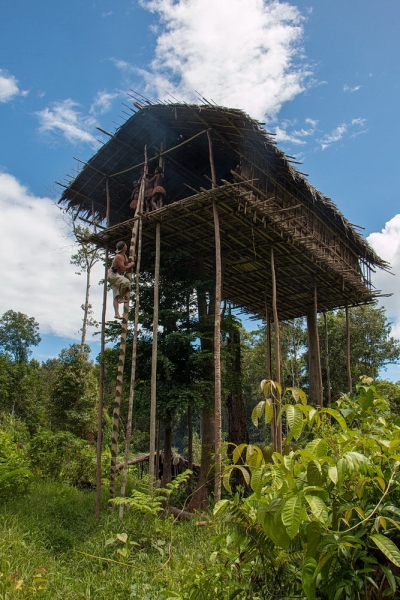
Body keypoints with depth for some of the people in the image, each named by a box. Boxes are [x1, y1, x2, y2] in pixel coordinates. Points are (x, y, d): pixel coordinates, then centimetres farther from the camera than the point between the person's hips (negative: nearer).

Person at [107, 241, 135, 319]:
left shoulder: (124, 256, 16)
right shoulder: (119, 256, -15)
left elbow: (128, 268, 21)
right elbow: (123, 268, -21)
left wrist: (132, 261, 8)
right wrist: (131, 264, -7)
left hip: (116, 276, 10)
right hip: (112, 275, -10)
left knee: (116, 296, -1)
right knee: (126, 282, -34)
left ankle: (117, 313, -8)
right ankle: (121, 298, -20)